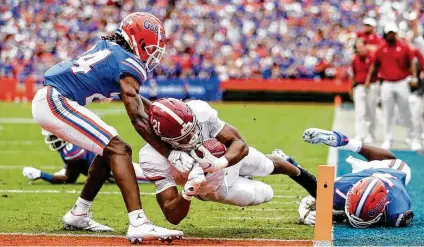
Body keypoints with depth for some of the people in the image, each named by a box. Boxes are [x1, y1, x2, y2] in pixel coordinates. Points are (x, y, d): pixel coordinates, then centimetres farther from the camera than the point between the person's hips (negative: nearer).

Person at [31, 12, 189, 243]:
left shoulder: (108, 47, 17)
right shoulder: (130, 64, -9)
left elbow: (131, 96, 30)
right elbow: (138, 118, -15)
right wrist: (171, 154, -15)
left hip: (46, 100, 10)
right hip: (57, 102, -10)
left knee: (109, 149, 20)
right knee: (118, 150, -16)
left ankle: (78, 215, 29)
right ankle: (138, 224, -31)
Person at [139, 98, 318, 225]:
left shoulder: (199, 111, -42)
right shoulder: (154, 158, -44)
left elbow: (240, 144, -32)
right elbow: (173, 217, -40)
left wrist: (221, 162, -53)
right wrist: (187, 194, -61)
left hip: (231, 154, 1)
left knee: (268, 165, 27)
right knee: (264, 195, 14)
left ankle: (296, 170, 67)